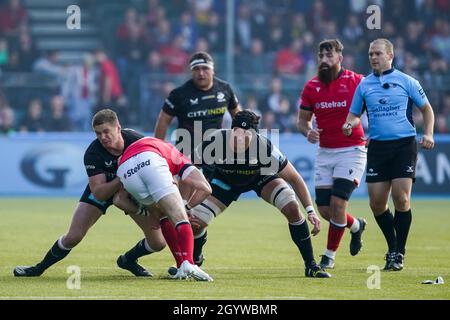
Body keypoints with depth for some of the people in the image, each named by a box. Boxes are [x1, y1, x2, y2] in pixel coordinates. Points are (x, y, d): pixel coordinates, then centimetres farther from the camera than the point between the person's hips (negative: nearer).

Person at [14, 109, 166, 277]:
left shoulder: (136, 140, -28)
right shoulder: (92, 154, -30)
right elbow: (98, 193, -33)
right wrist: (121, 180, -48)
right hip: (102, 189, -2)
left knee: (158, 242, -7)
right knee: (73, 237, -13)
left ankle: (128, 260, 23)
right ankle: (40, 268, 11)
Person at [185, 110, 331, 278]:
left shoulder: (264, 148, -37)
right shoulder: (215, 143, -37)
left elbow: (294, 178, -22)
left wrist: (310, 210, -28)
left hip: (261, 176, -1)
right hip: (225, 180, 1)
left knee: (292, 208, -24)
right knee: (195, 223, -13)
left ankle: (310, 265, -8)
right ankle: (194, 259, 24)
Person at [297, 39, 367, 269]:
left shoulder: (356, 82, -7)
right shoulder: (311, 87, 4)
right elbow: (303, 120, 12)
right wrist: (307, 131, -10)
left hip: (351, 151, -5)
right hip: (325, 153, 5)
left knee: (337, 203, -14)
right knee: (324, 209, 2)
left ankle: (329, 255, 2)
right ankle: (356, 226, 34)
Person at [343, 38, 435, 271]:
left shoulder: (406, 81, 1)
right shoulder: (364, 84, 9)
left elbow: (426, 108, 9)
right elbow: (355, 113, 17)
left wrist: (428, 134, -5)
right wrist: (349, 124, -5)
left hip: (404, 145, -3)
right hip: (377, 146, 3)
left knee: (401, 198, -12)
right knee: (376, 203, -2)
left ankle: (399, 252, 2)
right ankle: (392, 247, 19)